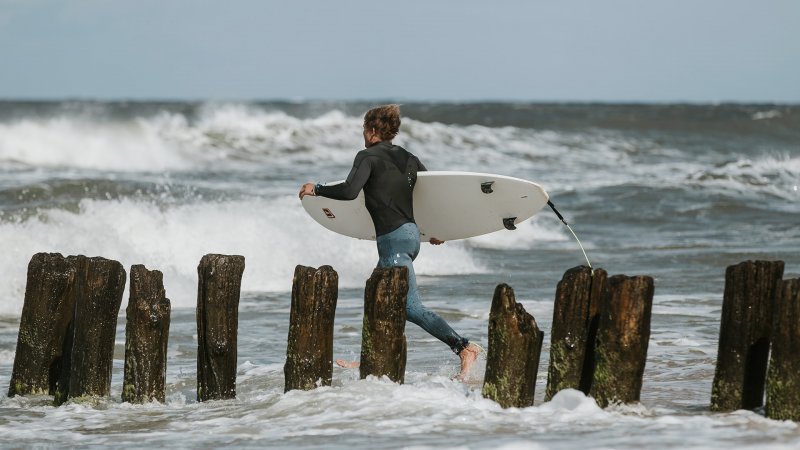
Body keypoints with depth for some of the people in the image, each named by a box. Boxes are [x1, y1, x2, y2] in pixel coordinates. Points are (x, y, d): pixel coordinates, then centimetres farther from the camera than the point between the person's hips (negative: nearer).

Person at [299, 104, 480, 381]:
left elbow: (349, 191, -22)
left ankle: (464, 347, -22)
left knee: (411, 307, -13)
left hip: (393, 237, -9)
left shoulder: (368, 156, -8)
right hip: (411, 233, 9)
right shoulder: (408, 159, 14)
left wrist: (316, 189, -7)